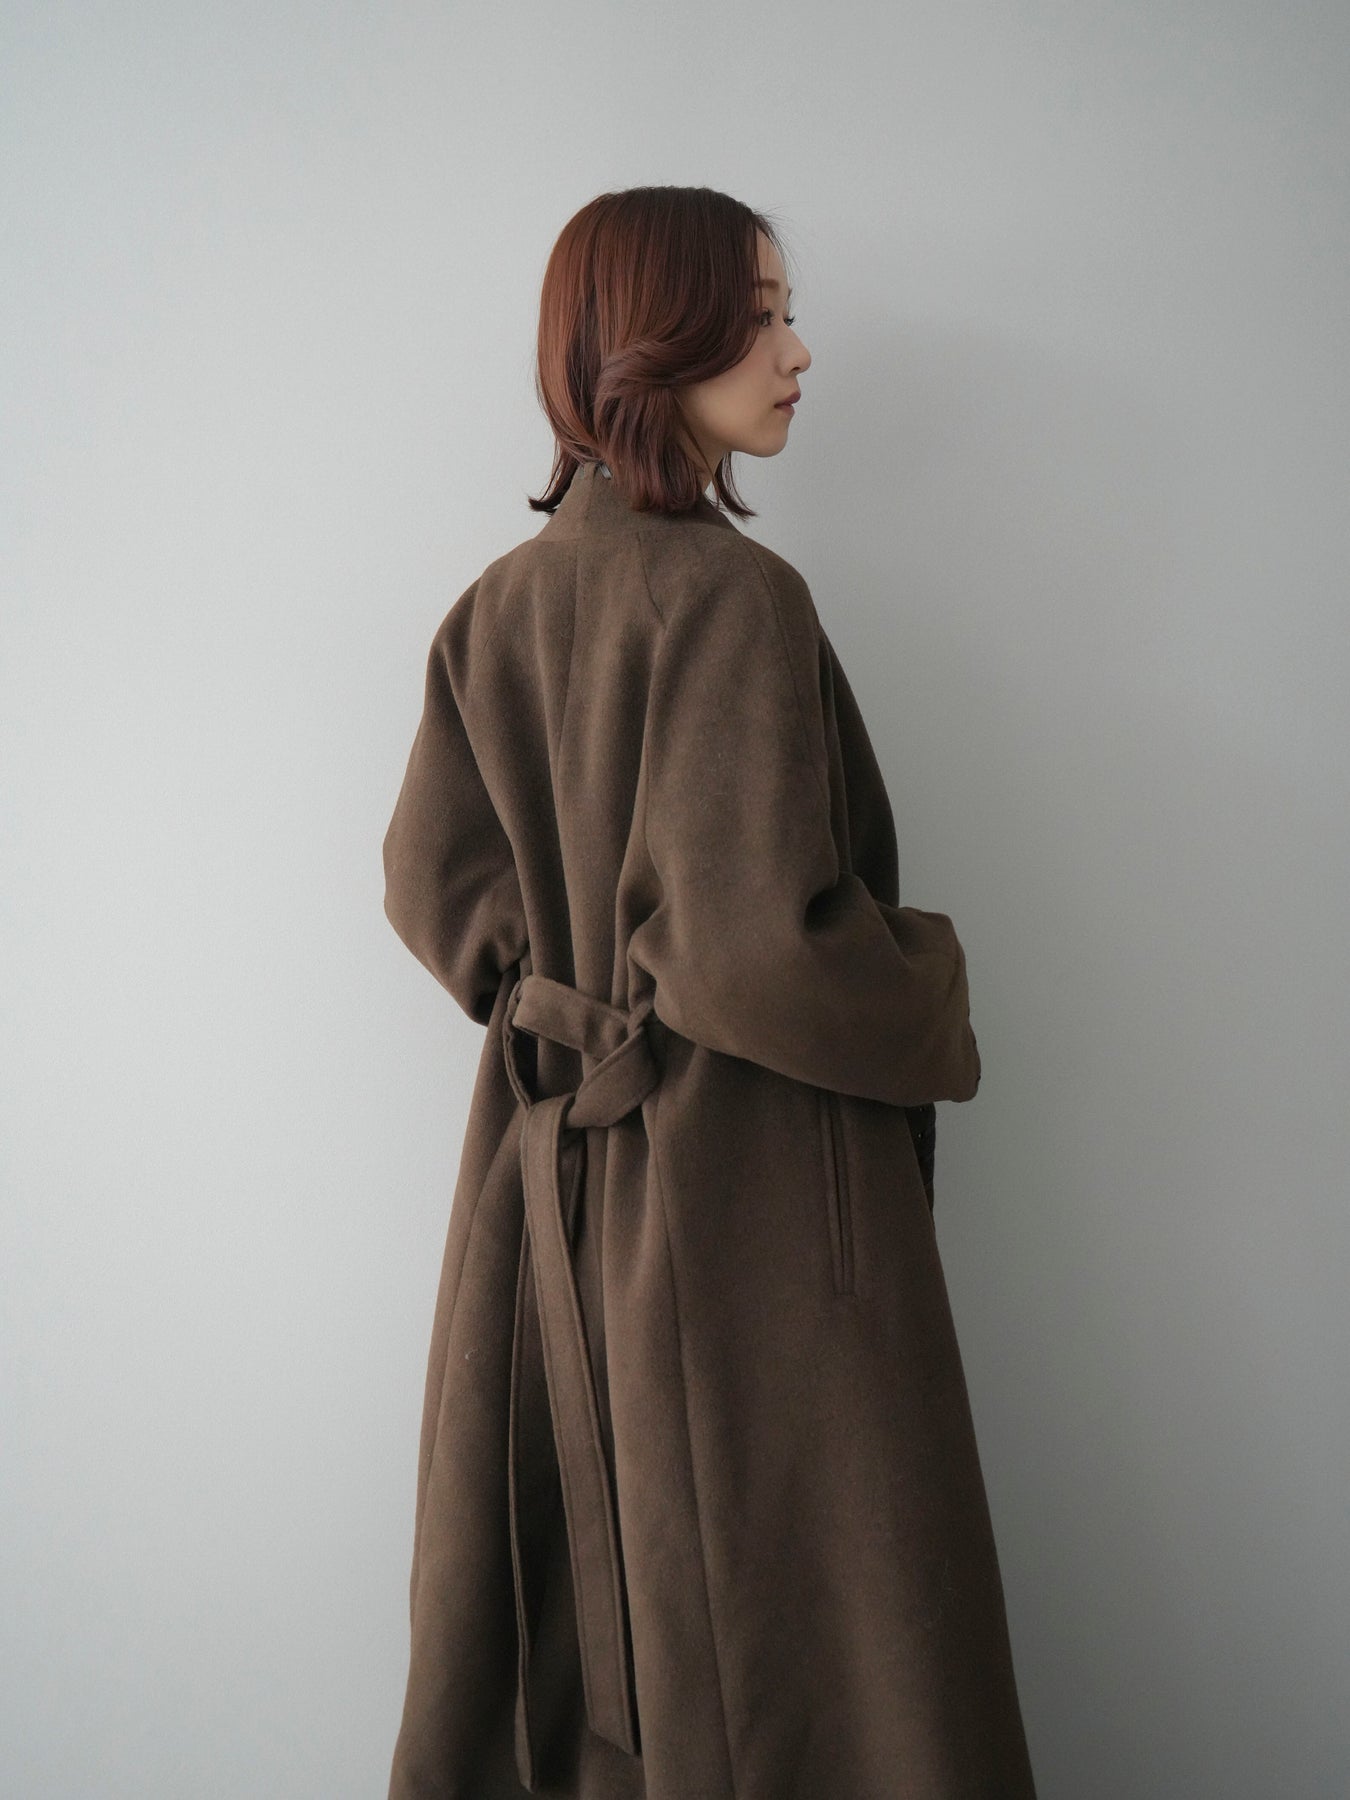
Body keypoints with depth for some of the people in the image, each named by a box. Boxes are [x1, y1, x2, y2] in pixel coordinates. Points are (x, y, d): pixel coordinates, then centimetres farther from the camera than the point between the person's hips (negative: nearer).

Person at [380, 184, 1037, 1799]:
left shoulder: (500, 602, 6)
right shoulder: (730, 594, -18)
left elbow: (434, 885, 10)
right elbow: (761, 942, -24)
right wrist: (930, 1013, -7)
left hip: (550, 1174, 8)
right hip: (748, 1182, -8)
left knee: (558, 1616, 21)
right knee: (793, 1624, 9)